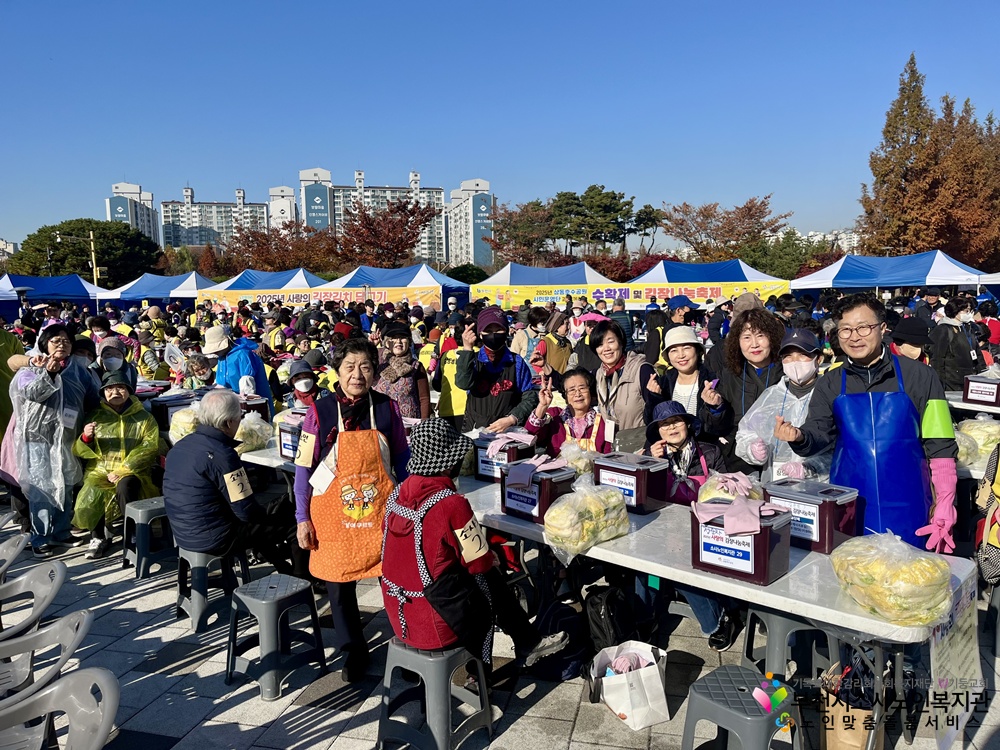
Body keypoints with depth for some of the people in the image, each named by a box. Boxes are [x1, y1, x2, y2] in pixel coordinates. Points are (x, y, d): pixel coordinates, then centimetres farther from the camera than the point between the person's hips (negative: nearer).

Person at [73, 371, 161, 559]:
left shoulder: (144, 418, 8)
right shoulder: (95, 417, 15)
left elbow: (150, 447, -6)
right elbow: (78, 451, 14)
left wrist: (122, 471, -16)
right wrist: (86, 438, -11)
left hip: (132, 472, -2)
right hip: (99, 471, 2)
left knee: (125, 485, -37)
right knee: (87, 504, -26)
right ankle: (99, 536, 6)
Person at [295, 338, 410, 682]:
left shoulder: (387, 408, -4)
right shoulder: (320, 412, -8)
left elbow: (401, 460, 7)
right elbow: (303, 468, -2)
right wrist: (303, 519, -3)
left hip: (382, 511, 0)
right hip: (334, 513, 0)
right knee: (338, 584, 11)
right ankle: (354, 650, 35)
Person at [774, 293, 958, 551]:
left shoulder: (919, 376, -3)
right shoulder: (829, 384, 5)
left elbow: (940, 446, -2)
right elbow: (819, 434, -2)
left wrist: (944, 505, -6)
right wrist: (799, 437, -25)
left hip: (906, 508, -2)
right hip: (848, 508, 2)